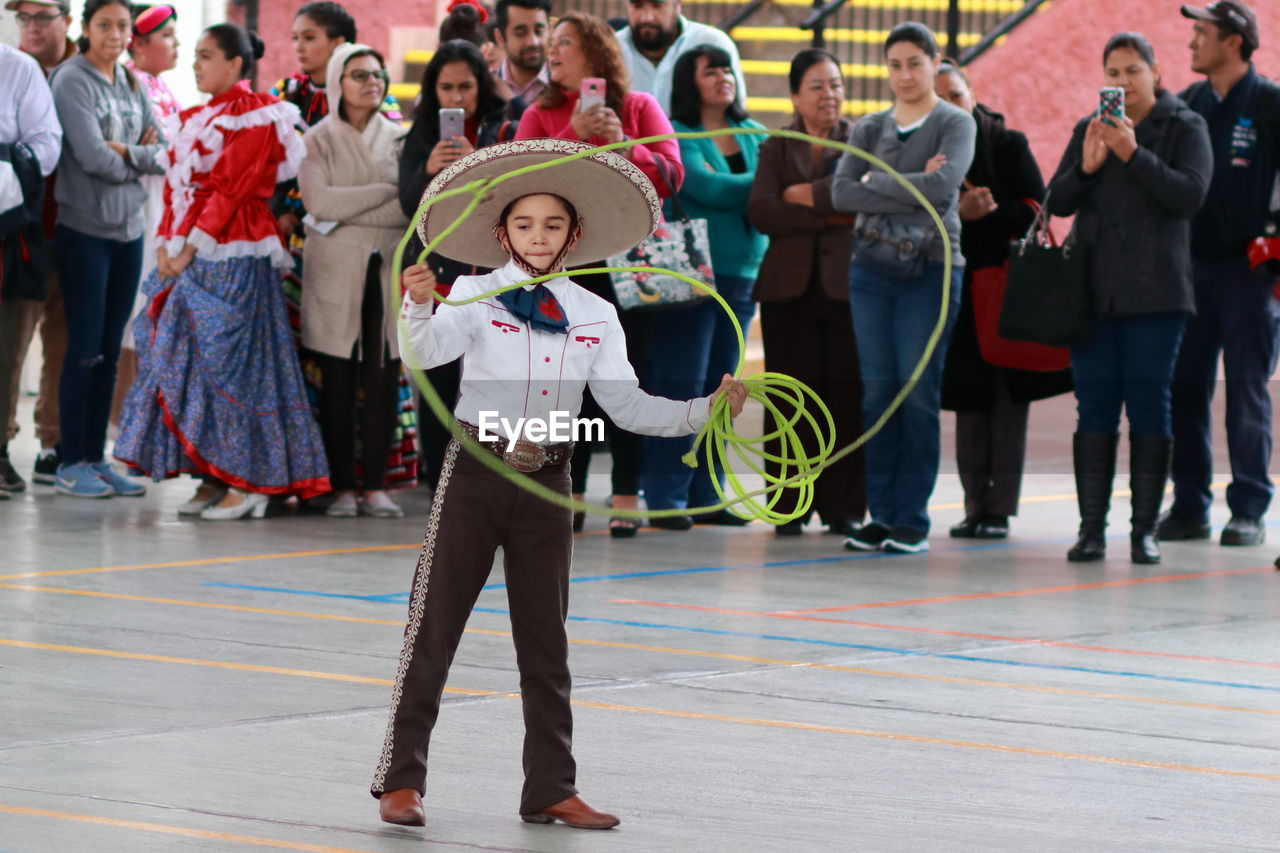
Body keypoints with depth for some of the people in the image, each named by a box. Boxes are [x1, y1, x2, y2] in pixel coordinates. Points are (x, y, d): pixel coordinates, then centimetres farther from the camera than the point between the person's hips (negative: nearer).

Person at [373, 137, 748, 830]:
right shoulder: (478, 295, -6)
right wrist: (419, 307, -44)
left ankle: (551, 789, 17)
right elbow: (424, 352, -23)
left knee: (545, 642, 9)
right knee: (433, 628, -1)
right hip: (476, 472, -3)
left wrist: (705, 411, -8)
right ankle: (401, 779, 6)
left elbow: (627, 406, 3)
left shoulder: (594, 316, 4)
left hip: (546, 484, 3)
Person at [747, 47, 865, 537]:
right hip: (790, 288, 1)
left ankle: (844, 506, 2)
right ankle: (790, 506, 4)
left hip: (847, 285, -1)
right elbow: (760, 212, -3)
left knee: (847, 397, -4)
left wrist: (807, 195, -8)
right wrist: (829, 215, -10)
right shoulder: (776, 148, 13)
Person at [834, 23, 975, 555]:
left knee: (919, 394, -5)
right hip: (872, 270, 4)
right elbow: (841, 193, -3)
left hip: (930, 270, -4)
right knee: (877, 392, 3)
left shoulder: (955, 123, 2)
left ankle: (913, 519, -1)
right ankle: (881, 515, 7)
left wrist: (876, 183, -8)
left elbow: (944, 184, -16)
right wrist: (909, 190, -10)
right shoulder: (870, 128, 12)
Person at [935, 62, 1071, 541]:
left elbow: (1035, 209, -4)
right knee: (969, 400, 2)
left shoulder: (1008, 145, 2)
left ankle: (1000, 509, -5)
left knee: (1009, 400, -6)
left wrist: (984, 214, -16)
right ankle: (975, 506, 6)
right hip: (956, 290, 2)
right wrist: (957, 212, -18)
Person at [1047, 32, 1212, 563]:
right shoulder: (1089, 130, 13)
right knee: (1094, 406, 0)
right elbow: (1057, 202, 7)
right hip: (1093, 291, 3)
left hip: (1156, 294, -3)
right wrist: (1086, 167, -11)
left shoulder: (1185, 129, 3)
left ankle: (1145, 529, 0)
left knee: (1148, 404, -3)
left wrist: (1134, 156, -20)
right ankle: (1091, 528, 1)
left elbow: (1190, 194, -11)